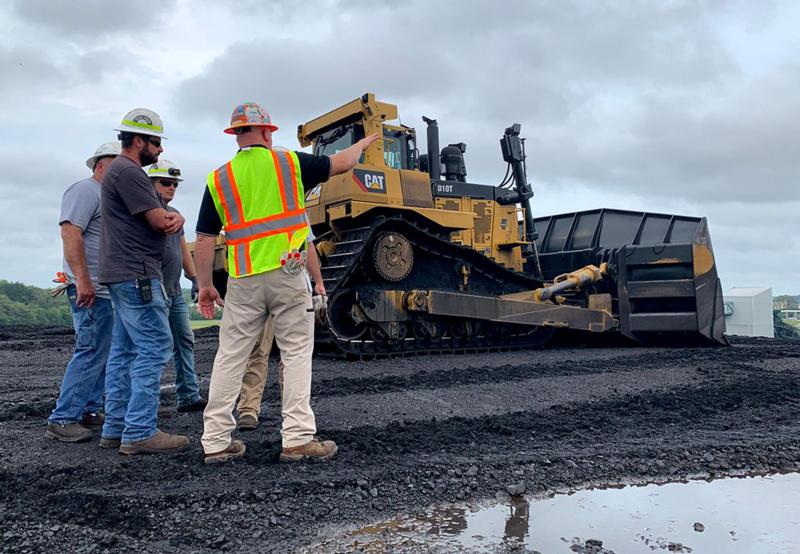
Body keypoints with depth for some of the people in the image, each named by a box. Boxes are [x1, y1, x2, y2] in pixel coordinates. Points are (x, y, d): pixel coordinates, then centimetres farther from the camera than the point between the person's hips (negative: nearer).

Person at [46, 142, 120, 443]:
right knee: (91, 353, -11)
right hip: (92, 289, -10)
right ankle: (62, 420, -5)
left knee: (102, 353, 12)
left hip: (108, 289, 10)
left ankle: (89, 411, 20)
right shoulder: (85, 190, -8)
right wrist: (82, 280, -24)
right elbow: (70, 232, -19)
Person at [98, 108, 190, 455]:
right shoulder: (128, 172, -12)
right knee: (155, 348, -11)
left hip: (123, 275, 11)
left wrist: (173, 217, -7)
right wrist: (171, 218, 6)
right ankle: (140, 433, -8)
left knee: (124, 351, 11)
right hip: (137, 274, -11)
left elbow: (161, 217, 16)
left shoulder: (122, 171, 22)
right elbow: (160, 221, -17)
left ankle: (116, 428, 17)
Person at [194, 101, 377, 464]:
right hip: (287, 274, -2)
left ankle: (216, 441, 14)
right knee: (297, 354, 5)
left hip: (243, 281, 3)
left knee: (229, 358, 9)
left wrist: (205, 286, 12)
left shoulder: (218, 179, 7)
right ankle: (297, 438, 3)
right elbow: (342, 164, 13)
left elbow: (204, 239, 5)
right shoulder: (288, 162, 2)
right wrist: (363, 143, 33)